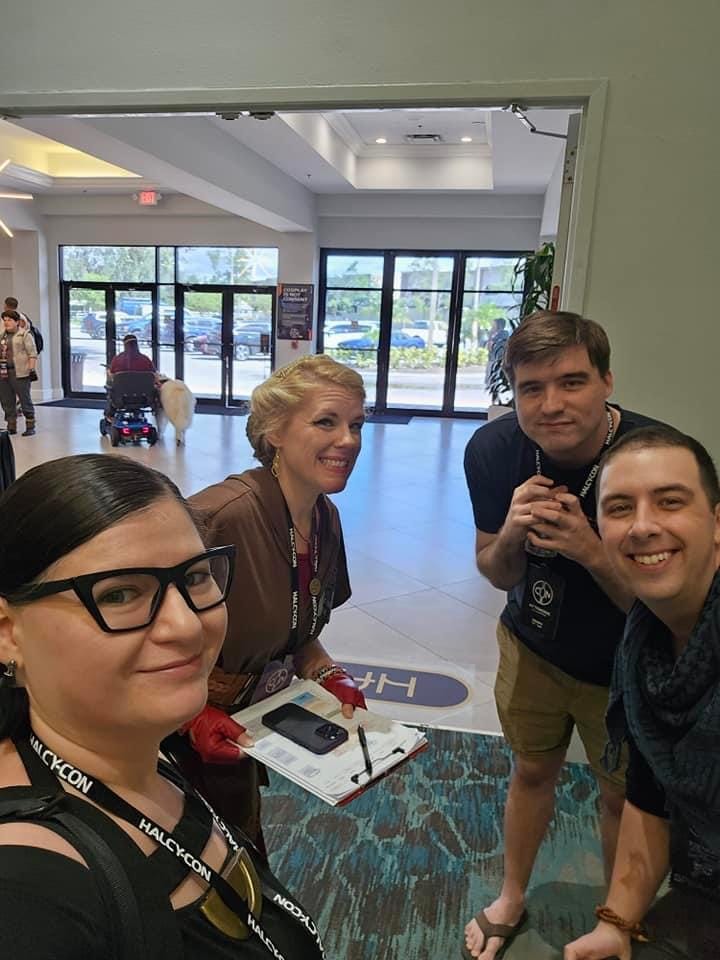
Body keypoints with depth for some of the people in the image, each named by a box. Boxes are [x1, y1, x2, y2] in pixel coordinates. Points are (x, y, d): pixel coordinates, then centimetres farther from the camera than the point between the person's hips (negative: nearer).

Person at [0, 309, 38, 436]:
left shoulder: (25, 334, -3)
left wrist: (32, 369, -16)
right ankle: (11, 427, 15)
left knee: (25, 400, -2)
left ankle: (30, 427, 3)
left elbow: (32, 353, -8)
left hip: (20, 373, -7)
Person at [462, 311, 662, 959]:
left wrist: (591, 551, -39)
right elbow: (497, 576, -9)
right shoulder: (492, 451, -21)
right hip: (533, 646, 2)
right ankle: (513, 898, 50)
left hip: (625, 668, -2)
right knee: (532, 769, 23)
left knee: (622, 795, 20)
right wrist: (511, 534, -31)